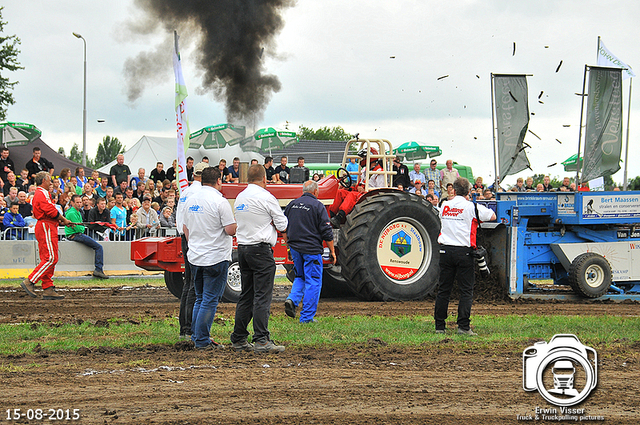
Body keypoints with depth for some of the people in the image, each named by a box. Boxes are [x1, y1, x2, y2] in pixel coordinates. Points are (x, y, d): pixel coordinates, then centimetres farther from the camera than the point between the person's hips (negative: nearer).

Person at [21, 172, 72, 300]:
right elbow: (51, 212, -19)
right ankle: (30, 282, -14)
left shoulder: (42, 194, 22)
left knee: (48, 259, 8)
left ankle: (48, 289, 6)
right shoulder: (41, 194, -12)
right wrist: (64, 220, -6)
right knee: (50, 258, -13)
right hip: (46, 228, -11)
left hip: (47, 228, 11)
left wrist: (60, 221, 7)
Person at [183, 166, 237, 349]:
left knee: (200, 298, 19)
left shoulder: (190, 200, 8)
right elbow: (231, 230, -17)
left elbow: (185, 228, 17)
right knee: (210, 300, -2)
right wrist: (235, 222, 4)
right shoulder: (219, 202, -15)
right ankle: (202, 341, -1)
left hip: (195, 257, 7)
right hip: (216, 258, -7)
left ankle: (196, 335, 22)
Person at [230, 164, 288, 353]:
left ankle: (238, 339, 13)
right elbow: (282, 225, -6)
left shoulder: (240, 198, 13)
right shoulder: (265, 197, -10)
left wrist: (270, 227, 13)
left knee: (246, 296, 12)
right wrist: (282, 230, 17)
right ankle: (261, 340, -13)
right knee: (262, 296, -8)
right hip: (261, 250, -8)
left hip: (242, 248, 8)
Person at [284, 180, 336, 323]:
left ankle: (292, 299, -4)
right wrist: (332, 251, -2)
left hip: (295, 247, 5)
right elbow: (327, 231, -9)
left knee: (300, 277, 22)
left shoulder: (292, 204, 8)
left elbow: (284, 227, 15)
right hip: (311, 249, -5)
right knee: (313, 281, 1)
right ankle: (307, 317, 0)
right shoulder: (317, 206, -8)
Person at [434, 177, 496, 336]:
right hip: (463, 251, -4)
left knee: (443, 290, 8)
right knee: (466, 291, -1)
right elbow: (492, 216, 8)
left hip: (445, 250, 4)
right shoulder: (472, 207, -4)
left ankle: (439, 326, 10)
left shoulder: (445, 206, 8)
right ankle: (463, 326, -8)